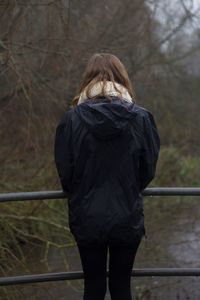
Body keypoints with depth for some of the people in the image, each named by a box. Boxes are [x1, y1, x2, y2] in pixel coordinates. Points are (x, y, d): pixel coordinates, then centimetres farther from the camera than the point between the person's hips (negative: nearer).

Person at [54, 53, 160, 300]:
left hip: (87, 218, 0)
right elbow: (148, 170, -1)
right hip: (127, 218, 0)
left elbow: (64, 171, -4)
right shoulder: (141, 117, -8)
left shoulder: (72, 118, -9)